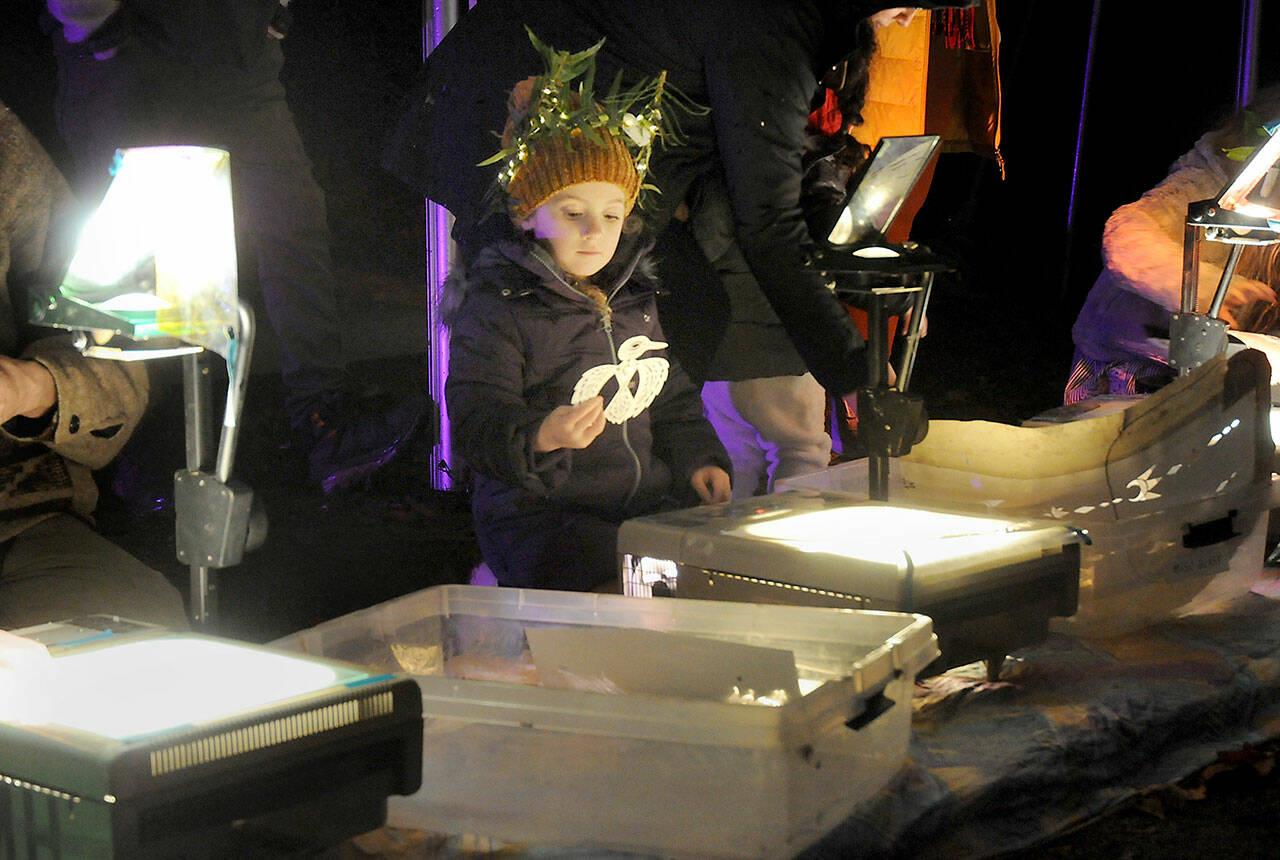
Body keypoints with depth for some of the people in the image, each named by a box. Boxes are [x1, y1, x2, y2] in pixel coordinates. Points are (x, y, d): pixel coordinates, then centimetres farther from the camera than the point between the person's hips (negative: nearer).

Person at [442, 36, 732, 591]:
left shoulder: (633, 297, 18)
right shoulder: (496, 307, -6)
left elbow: (673, 399, 29)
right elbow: (476, 428, -14)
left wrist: (698, 461, 10)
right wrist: (543, 436, -33)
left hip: (650, 504, 7)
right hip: (540, 516, -7)